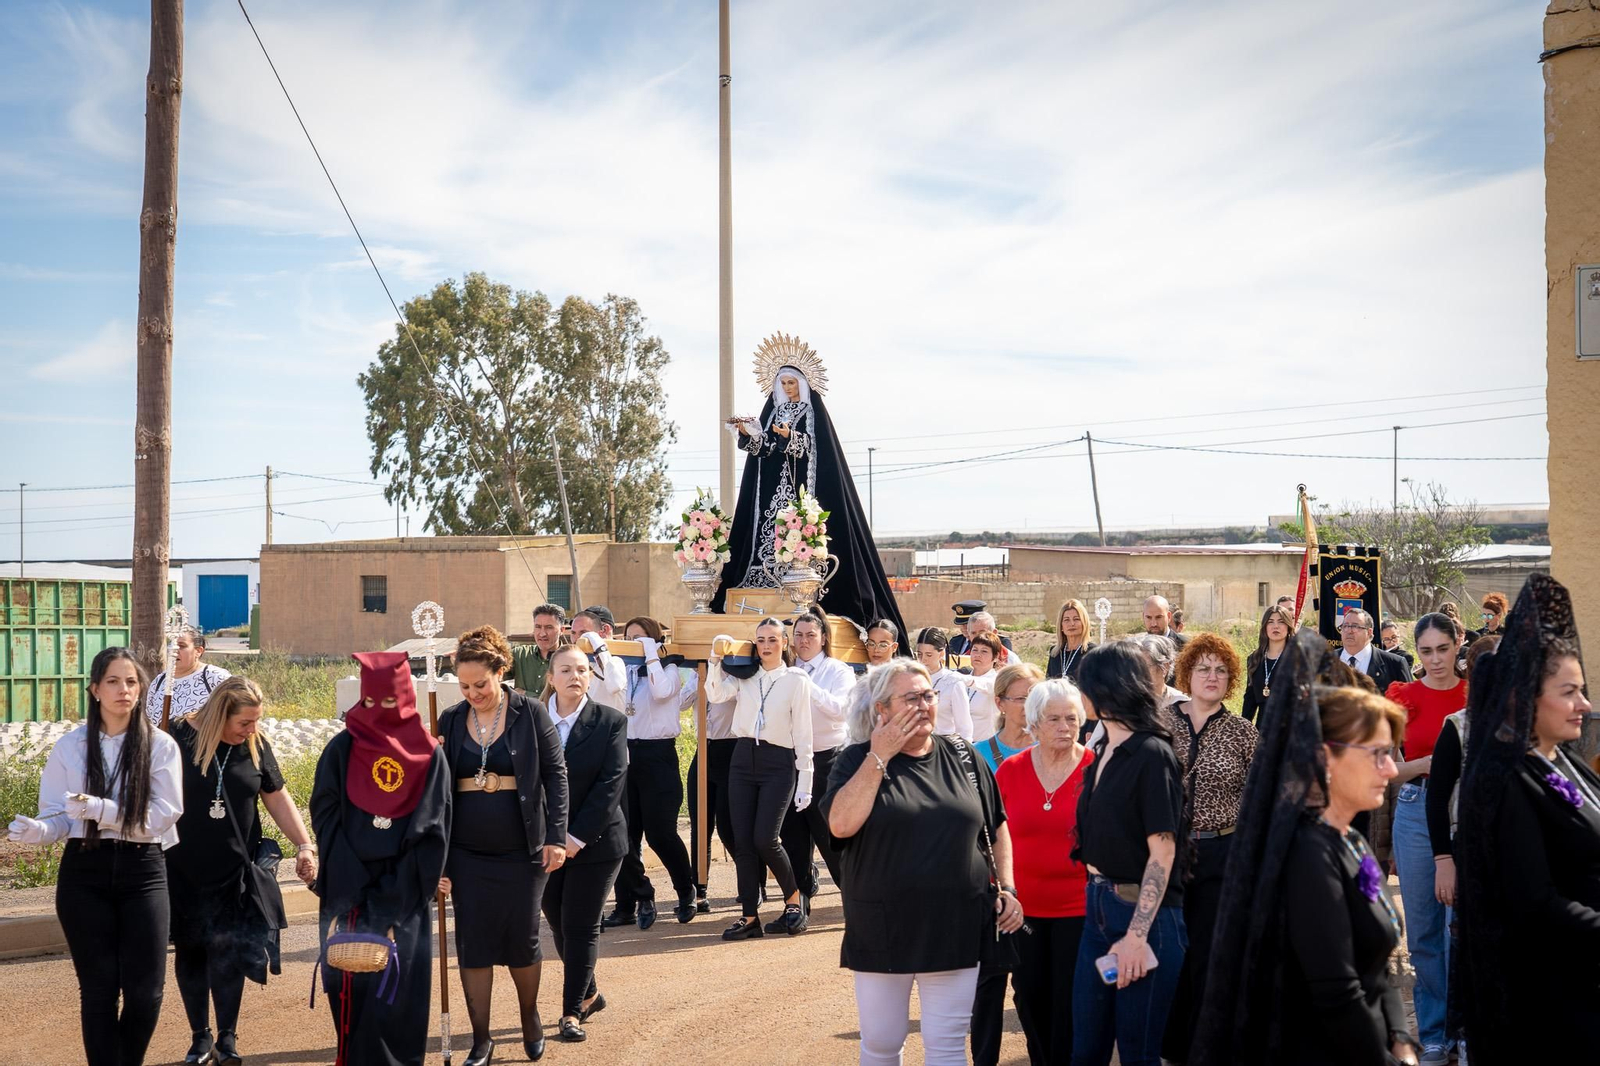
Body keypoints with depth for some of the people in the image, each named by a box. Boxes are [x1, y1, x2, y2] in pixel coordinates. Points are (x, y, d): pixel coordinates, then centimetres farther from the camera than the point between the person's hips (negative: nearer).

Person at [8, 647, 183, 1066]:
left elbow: (164, 813, -11)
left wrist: (101, 810, -23)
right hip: (84, 874, 1)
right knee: (98, 990, 5)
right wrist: (36, 830, -20)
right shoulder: (69, 747, 4)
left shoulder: (160, 746, -2)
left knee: (145, 992, -2)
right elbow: (57, 817, 3)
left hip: (142, 871, -1)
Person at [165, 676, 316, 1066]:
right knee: (190, 953, 9)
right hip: (183, 871, -1)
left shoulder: (255, 745, -1)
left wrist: (304, 845, -3)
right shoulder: (179, 737, -11)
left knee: (228, 953, -2)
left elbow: (277, 799, 6)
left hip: (235, 872, 1)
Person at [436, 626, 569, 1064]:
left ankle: (530, 1017, 31)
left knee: (522, 939, 5)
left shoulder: (529, 715, -4)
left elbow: (556, 776, -2)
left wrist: (555, 836, -7)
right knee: (473, 942, 2)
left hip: (521, 849, -2)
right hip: (467, 852, 2)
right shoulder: (450, 721, 4)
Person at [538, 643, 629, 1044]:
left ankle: (572, 1011, 8)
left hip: (594, 842, -3)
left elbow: (611, 783, -10)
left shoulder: (611, 722, -5)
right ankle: (589, 993, 32)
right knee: (559, 925, 12)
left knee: (581, 928, -1)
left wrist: (578, 837, -15)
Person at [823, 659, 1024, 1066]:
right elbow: (841, 824, -19)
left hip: (956, 929, 1)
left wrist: (1006, 889, 4)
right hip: (883, 932, -1)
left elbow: (997, 827, 14)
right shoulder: (858, 760, -3)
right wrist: (880, 757, -16)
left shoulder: (961, 756, 5)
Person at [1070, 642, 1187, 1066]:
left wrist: (1137, 935, -20)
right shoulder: (1103, 752, 9)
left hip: (1144, 915, -8)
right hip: (1098, 906, 8)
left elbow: (1162, 853, -17)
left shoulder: (1152, 755, -15)